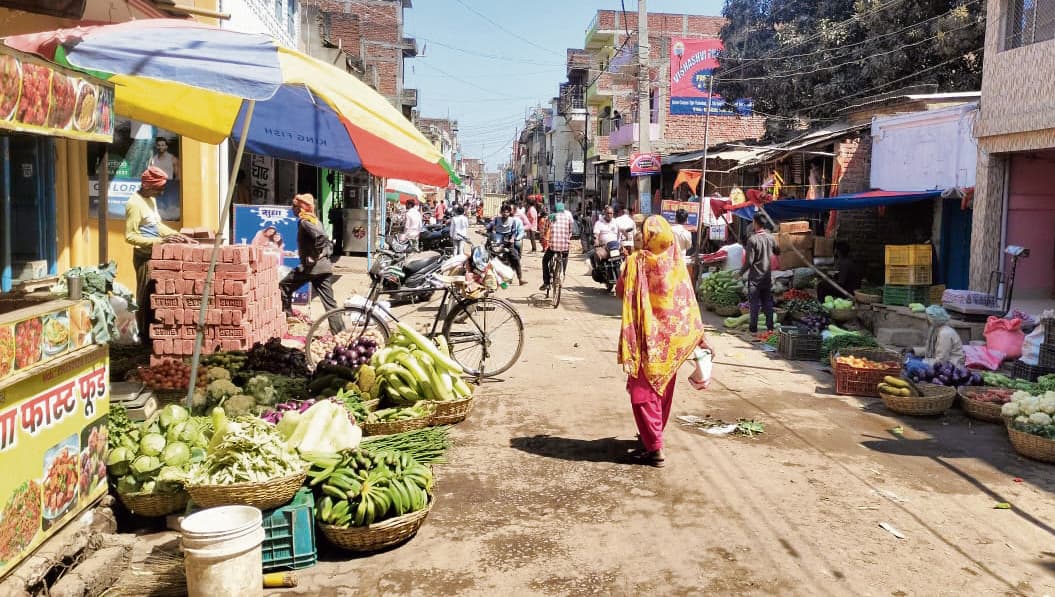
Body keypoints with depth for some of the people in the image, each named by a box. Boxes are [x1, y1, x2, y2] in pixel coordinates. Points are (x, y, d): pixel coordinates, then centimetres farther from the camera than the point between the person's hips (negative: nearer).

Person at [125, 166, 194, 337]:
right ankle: (145, 335, 7)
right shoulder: (135, 204, -18)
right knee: (146, 296, -1)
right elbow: (130, 237, -21)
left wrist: (178, 235, 6)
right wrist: (159, 241, -27)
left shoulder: (151, 199, 11)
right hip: (145, 256, -9)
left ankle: (153, 332, 21)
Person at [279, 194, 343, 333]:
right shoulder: (314, 220, 20)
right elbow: (328, 242, 24)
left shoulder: (304, 221, -8)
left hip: (312, 267, -8)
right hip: (325, 267, 8)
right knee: (330, 303, 5)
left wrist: (314, 257, -19)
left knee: (284, 286, 11)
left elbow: (321, 237, -25)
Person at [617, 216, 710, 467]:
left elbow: (620, 291, -2)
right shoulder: (677, 263, -3)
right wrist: (700, 336, 2)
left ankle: (654, 448, -4)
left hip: (646, 339, -4)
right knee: (663, 390, 18)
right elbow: (689, 302, -3)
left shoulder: (636, 262, -14)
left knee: (644, 392, 1)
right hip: (671, 339, 5)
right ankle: (654, 435, 33)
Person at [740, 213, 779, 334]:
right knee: (768, 302, 11)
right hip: (767, 276, 5)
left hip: (755, 277, -5)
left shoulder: (752, 239, -17)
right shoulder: (770, 238, 0)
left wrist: (741, 272, -4)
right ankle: (770, 326, 13)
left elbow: (749, 261, -18)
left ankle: (753, 327, 6)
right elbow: (777, 252, 17)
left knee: (754, 302, 3)